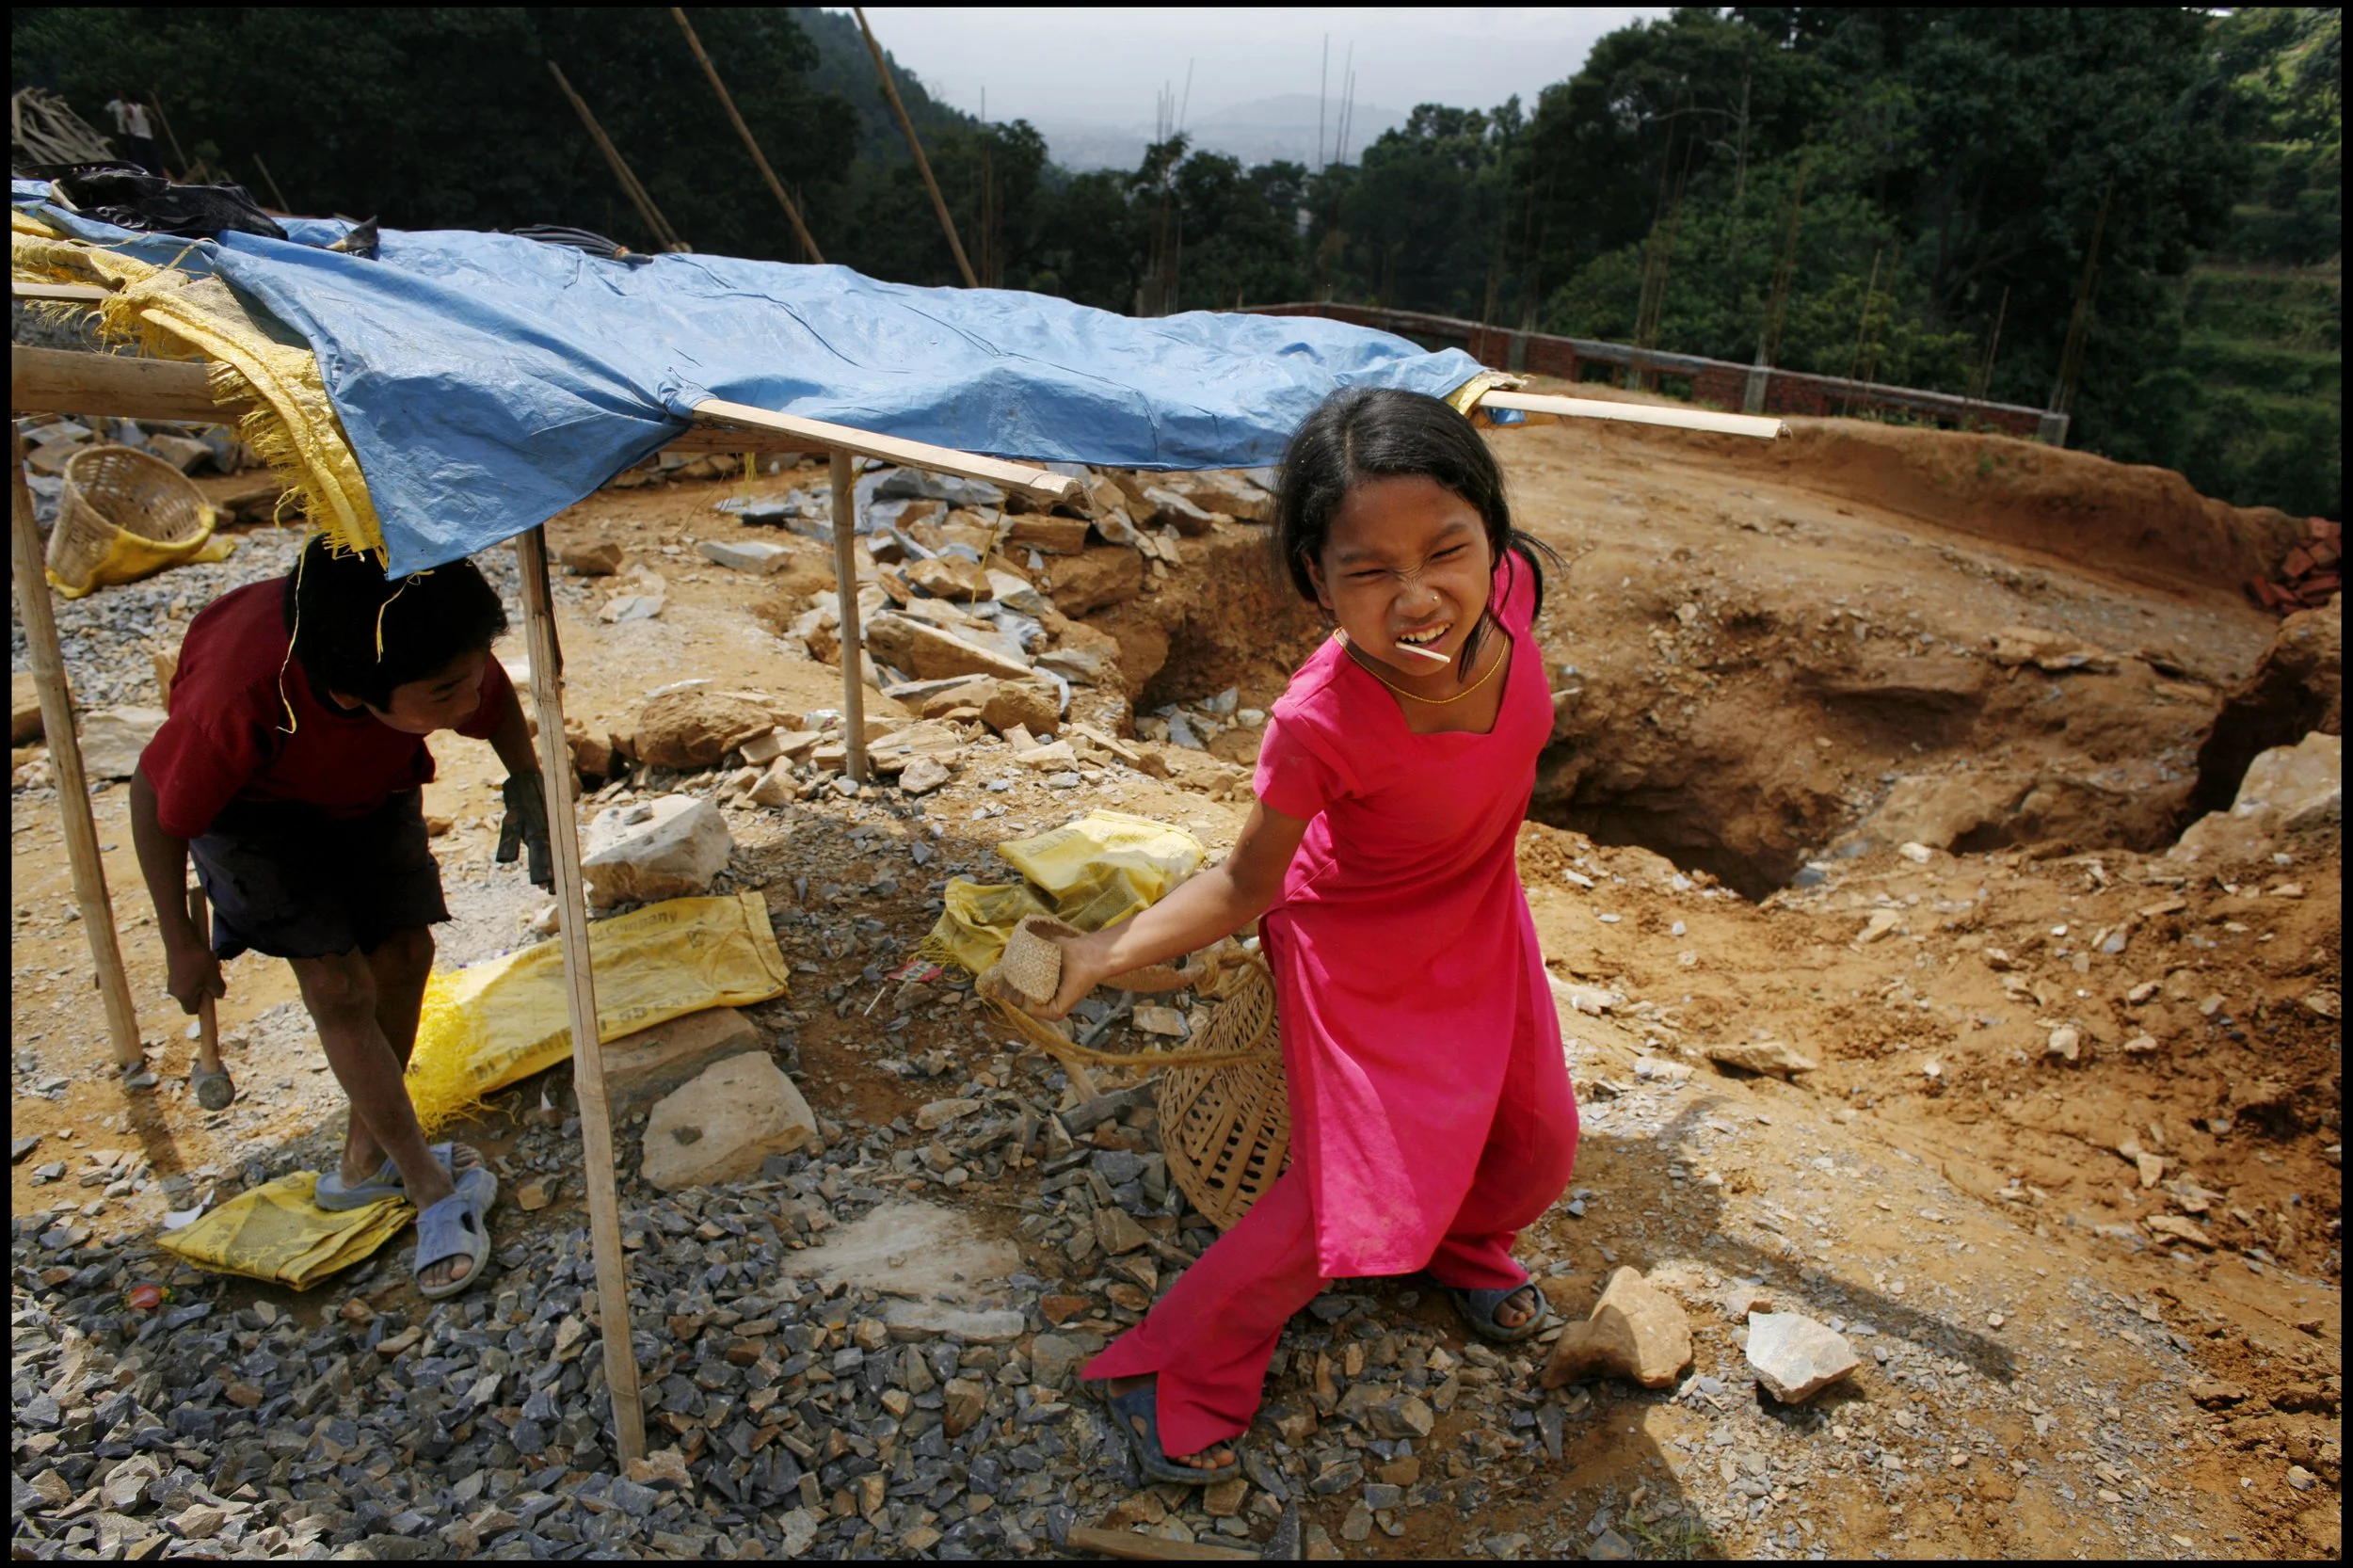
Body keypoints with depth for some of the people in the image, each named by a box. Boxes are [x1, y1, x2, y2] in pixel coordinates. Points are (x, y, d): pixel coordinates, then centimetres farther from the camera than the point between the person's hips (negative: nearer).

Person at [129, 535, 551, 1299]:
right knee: (339, 986, -13)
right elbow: (157, 803, -24)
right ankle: (436, 1190, -2)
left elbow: (496, 700, -11)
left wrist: (527, 785, -28)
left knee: (403, 953, 0)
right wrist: (179, 941, -12)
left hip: (369, 779, 4)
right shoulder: (241, 699, -45)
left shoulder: (442, 655, -37)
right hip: (252, 799, -4)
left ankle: (365, 1158, 21)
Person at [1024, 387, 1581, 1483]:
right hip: (1356, 951, -6)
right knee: (1351, 1199, -2)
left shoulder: (1513, 581, -28)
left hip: (1480, 916, 6)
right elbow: (1246, 884, -25)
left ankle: (1462, 1242, 55)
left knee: (1539, 1144, 19)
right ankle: (1181, 1371, 22)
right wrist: (1104, 954, -36)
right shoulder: (1321, 724, -39)